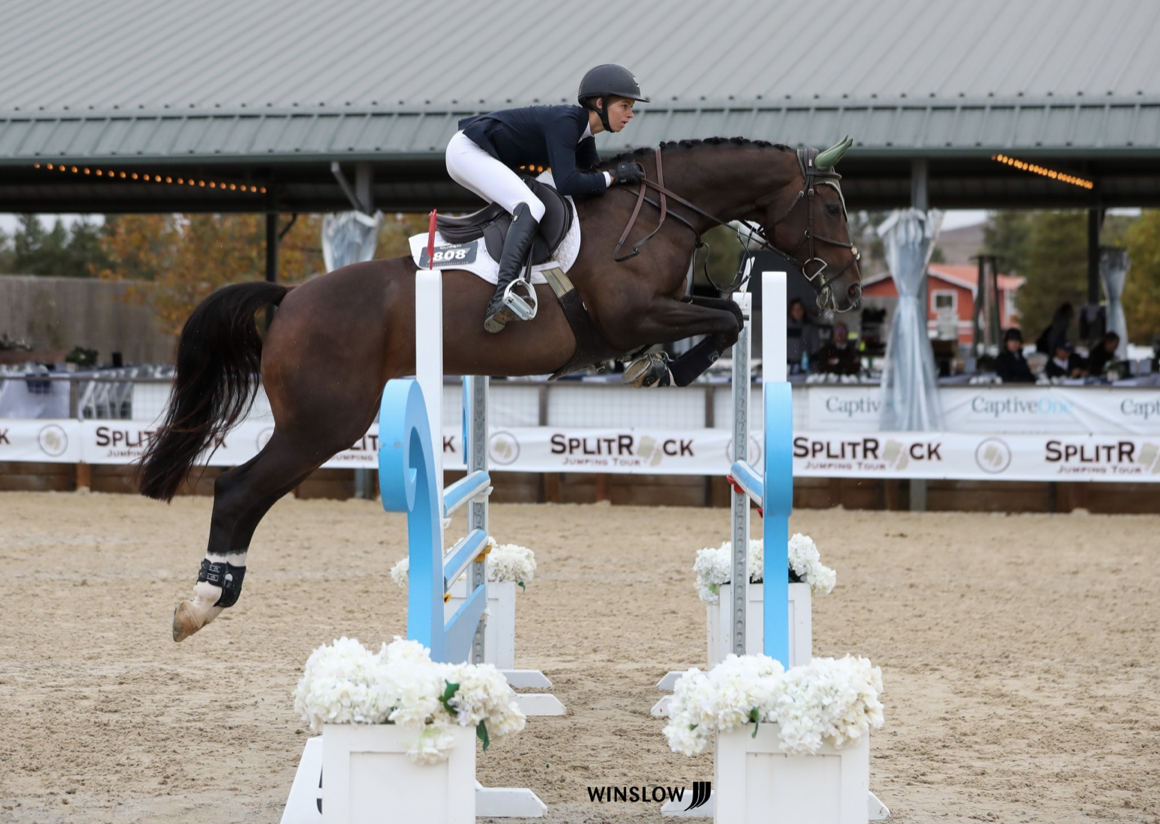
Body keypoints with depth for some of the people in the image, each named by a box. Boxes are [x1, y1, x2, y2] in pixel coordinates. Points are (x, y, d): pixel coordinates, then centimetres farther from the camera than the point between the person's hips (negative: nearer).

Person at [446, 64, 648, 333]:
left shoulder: (584, 135, 7)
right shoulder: (565, 122, -21)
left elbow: (593, 172, 17)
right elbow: (566, 183, -30)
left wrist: (626, 171, 1)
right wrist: (614, 177, -20)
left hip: (480, 156, 11)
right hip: (467, 150, -11)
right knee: (531, 208, -25)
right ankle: (502, 297, -39)